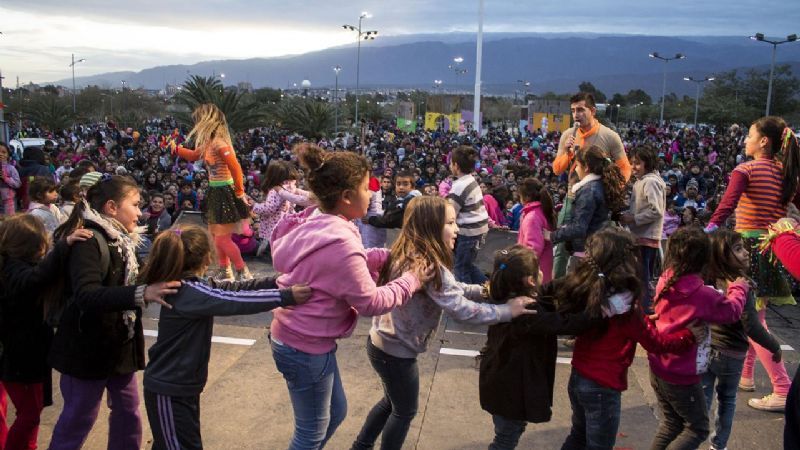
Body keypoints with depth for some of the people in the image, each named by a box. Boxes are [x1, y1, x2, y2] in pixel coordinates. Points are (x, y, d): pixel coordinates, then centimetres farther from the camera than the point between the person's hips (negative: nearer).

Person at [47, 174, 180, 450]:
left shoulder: (119, 240, 7)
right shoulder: (89, 241, -21)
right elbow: (87, 295, -38)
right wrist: (142, 294, -48)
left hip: (119, 344, 9)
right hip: (89, 346, -8)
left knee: (127, 409, 16)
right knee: (79, 417, 6)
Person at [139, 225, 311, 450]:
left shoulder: (193, 286, 4)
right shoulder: (187, 292, -25)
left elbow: (234, 288, 4)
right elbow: (234, 301, -33)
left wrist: (278, 282, -3)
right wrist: (285, 296, -35)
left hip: (183, 386, 9)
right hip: (169, 390, -9)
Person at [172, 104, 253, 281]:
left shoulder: (218, 143, -21)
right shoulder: (209, 143, 8)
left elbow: (236, 168, -26)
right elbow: (194, 155, 28)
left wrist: (239, 191, -16)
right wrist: (175, 148, 26)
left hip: (225, 193, -10)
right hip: (216, 192, 10)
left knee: (223, 239, -6)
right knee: (215, 235, 16)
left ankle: (244, 273, 3)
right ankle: (225, 272, 26)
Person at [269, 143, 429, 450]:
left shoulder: (316, 223, -2)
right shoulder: (339, 243, -30)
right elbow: (370, 303, -20)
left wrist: (390, 255, 2)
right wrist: (411, 281, -8)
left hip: (297, 337, 9)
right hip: (305, 348, -9)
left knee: (335, 412, 26)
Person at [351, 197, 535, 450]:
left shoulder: (407, 254, 1)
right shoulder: (427, 265, -28)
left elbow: (449, 288, 9)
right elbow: (461, 309, -29)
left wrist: (482, 290, -1)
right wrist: (507, 310, -21)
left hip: (381, 342, 9)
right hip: (396, 351, -9)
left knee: (393, 401, 30)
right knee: (405, 411, 16)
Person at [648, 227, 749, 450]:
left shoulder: (664, 282, -6)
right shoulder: (704, 295, -24)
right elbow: (732, 310, -4)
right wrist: (738, 288, 12)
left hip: (658, 369, 7)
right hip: (682, 376, -6)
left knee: (670, 425, 22)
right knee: (697, 429, 13)